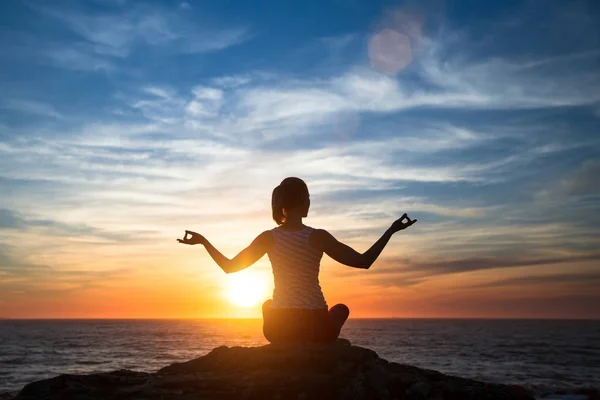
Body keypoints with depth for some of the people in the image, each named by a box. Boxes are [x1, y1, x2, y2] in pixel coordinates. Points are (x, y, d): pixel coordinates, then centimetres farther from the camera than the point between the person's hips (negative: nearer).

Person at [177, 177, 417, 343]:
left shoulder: (268, 238, -4)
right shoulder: (317, 237, -11)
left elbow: (229, 267, 3)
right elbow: (364, 262, -10)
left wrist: (203, 241, 16)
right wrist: (391, 231, -1)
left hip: (277, 327, 2)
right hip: (315, 327, -2)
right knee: (341, 309, 32)